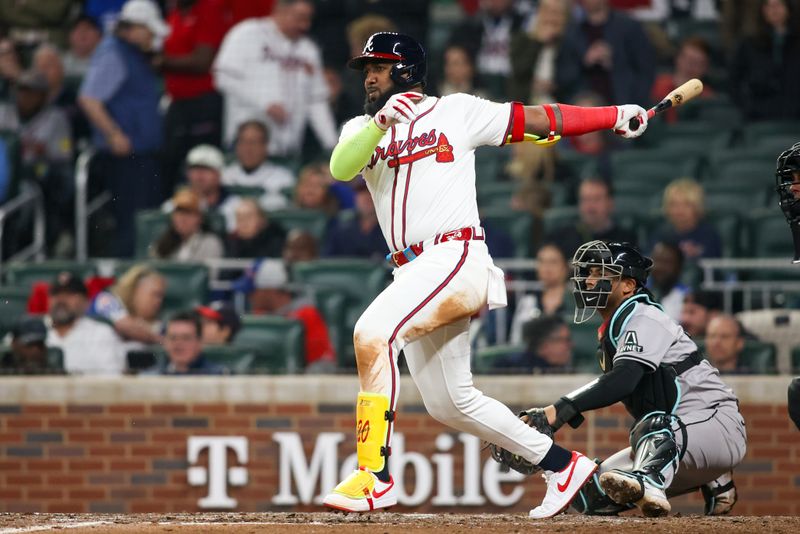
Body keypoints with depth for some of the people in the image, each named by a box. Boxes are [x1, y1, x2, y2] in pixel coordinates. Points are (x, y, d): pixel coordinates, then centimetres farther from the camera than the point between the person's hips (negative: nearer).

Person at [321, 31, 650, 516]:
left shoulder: (456, 112, 7)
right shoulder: (362, 129, 16)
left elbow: (534, 119, 8)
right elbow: (341, 168, -5)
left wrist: (615, 115, 4)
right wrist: (381, 123, -23)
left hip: (457, 256, -7)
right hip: (413, 272, 7)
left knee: (373, 331, -28)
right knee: (450, 403, 9)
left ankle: (375, 476, -31)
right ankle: (562, 465, 24)